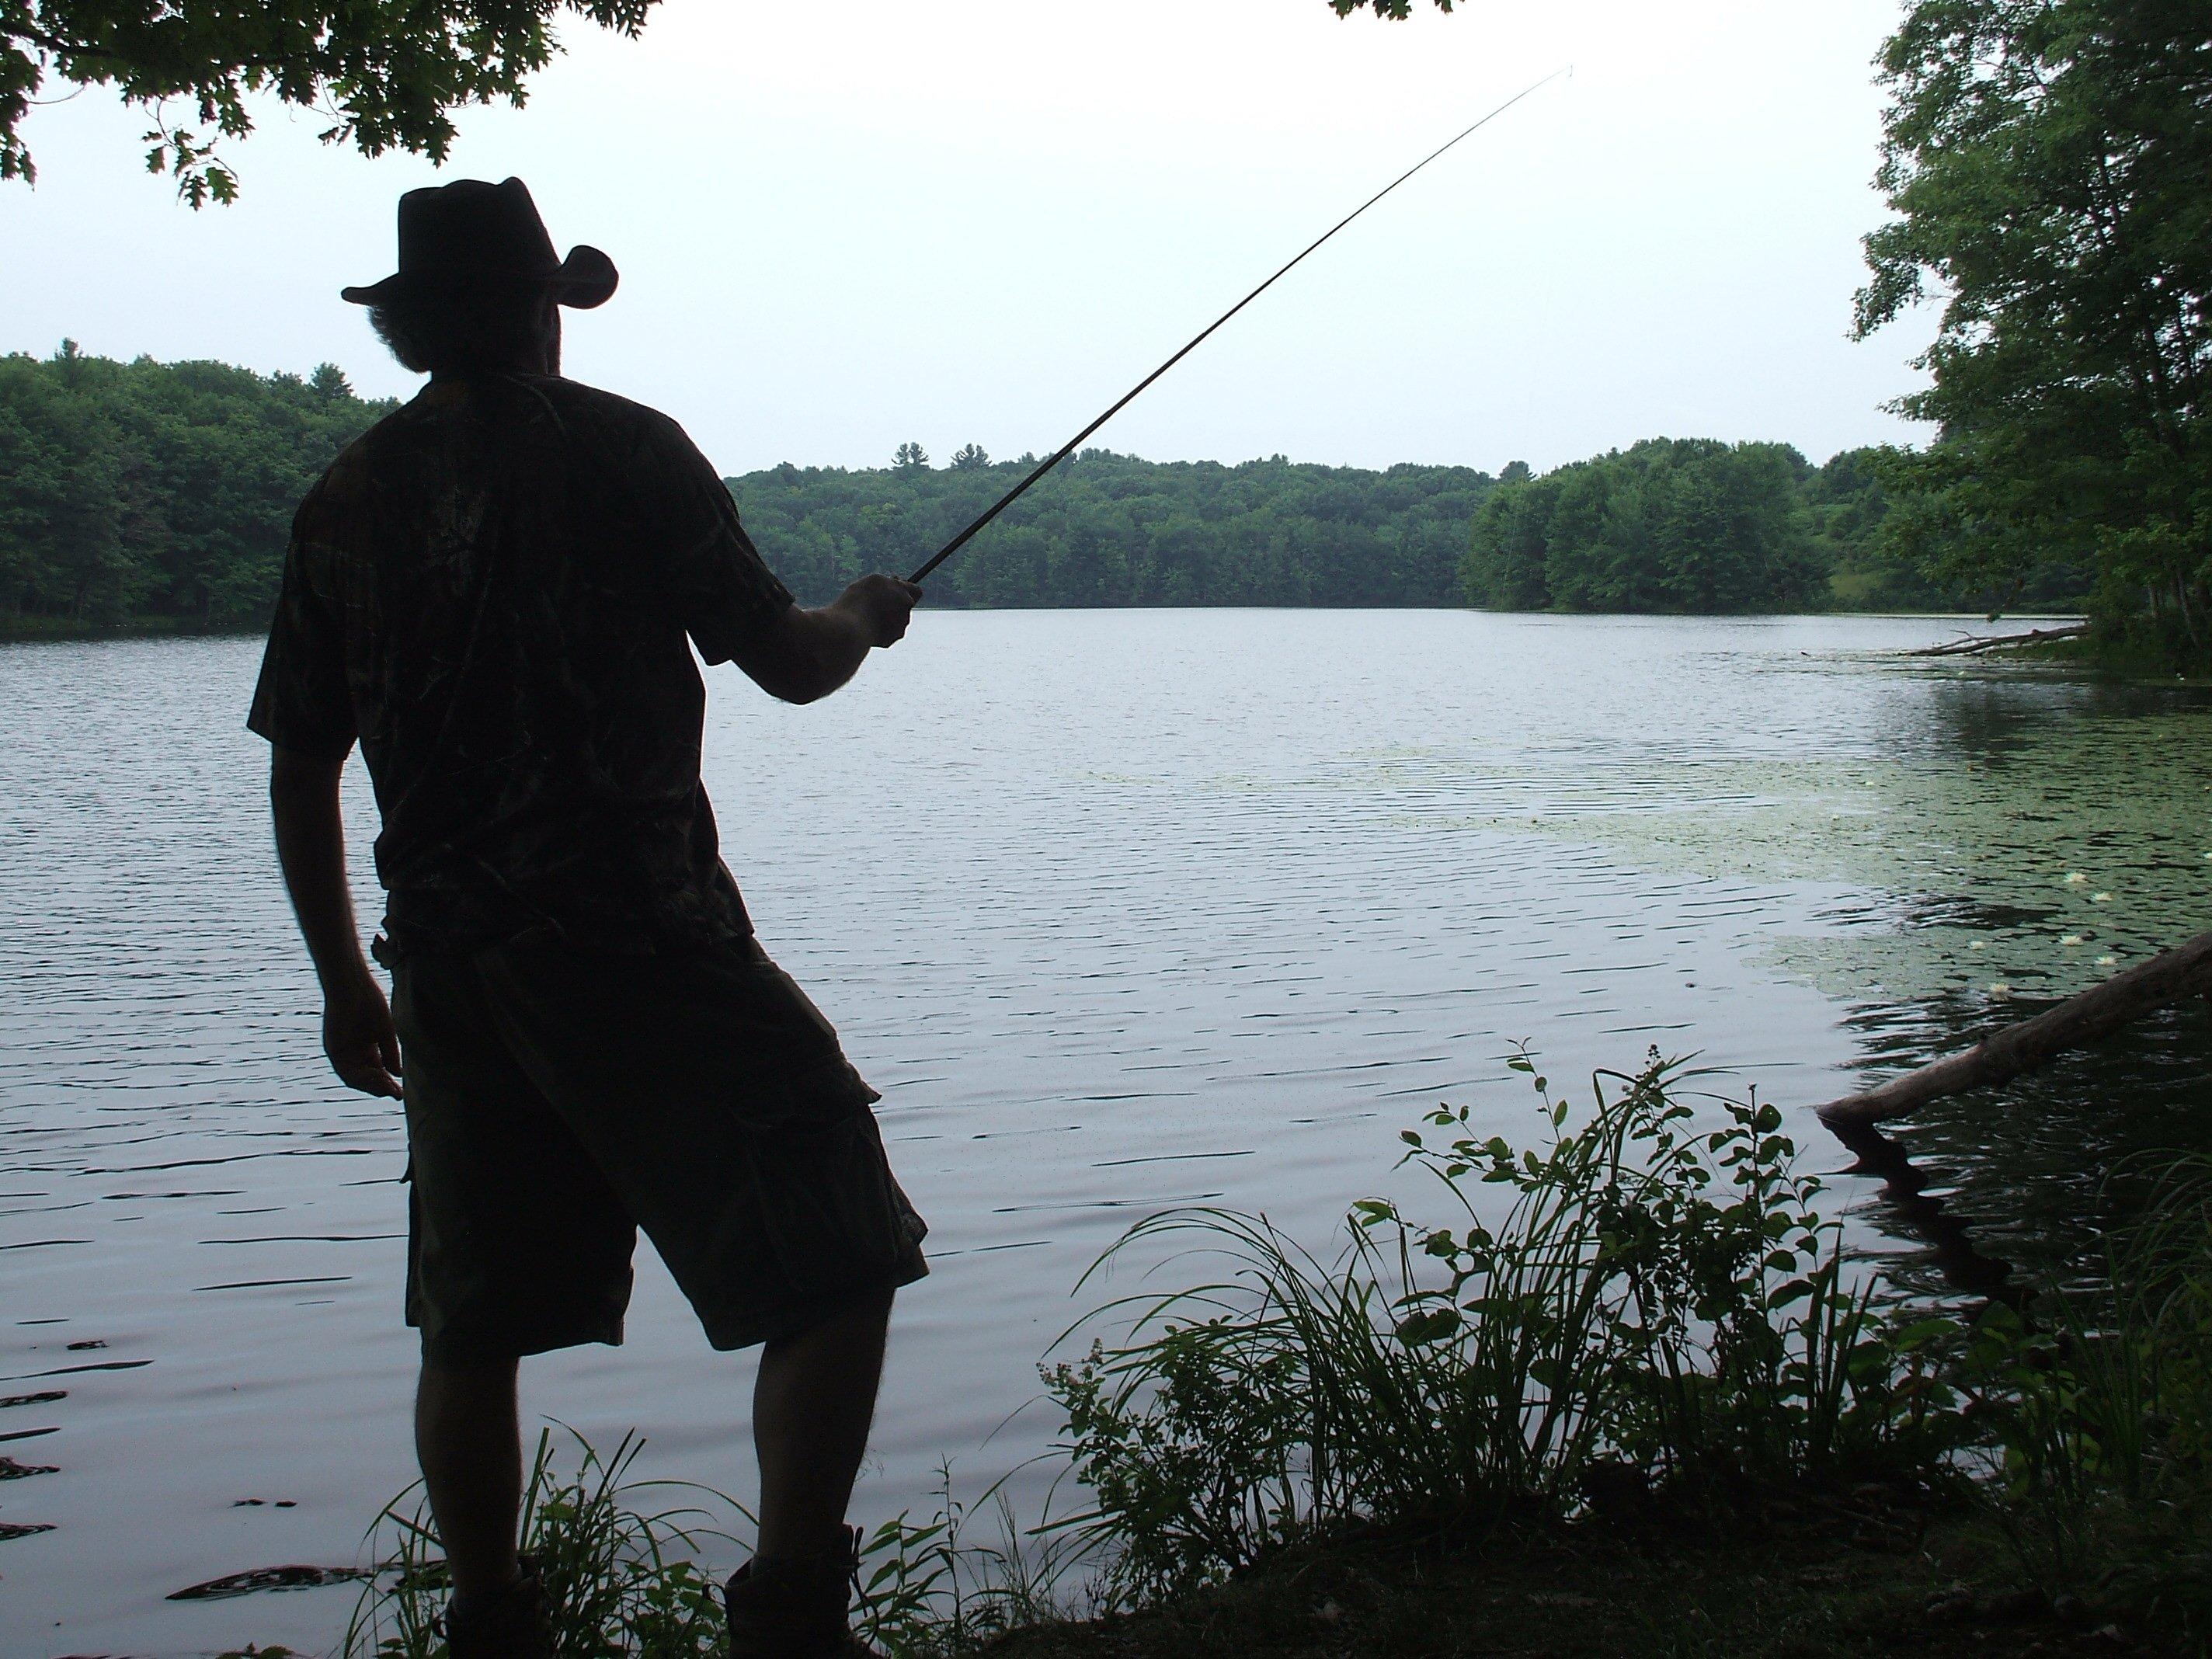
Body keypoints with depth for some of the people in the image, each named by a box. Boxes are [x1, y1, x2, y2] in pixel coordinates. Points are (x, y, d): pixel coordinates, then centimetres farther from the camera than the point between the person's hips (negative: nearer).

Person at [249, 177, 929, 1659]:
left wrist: (344, 979, 23)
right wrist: (868, 617, 21)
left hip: (445, 968, 6)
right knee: (837, 1260, -1)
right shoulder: (620, 451, -3)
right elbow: (787, 664, -1)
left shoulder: (347, 500, 11)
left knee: (476, 1326, 16)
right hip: (639, 948, -6)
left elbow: (299, 770, 13)